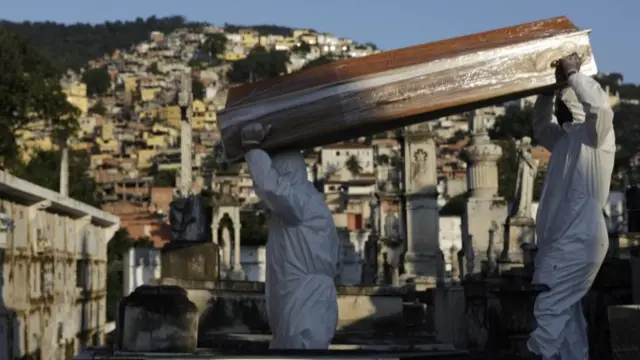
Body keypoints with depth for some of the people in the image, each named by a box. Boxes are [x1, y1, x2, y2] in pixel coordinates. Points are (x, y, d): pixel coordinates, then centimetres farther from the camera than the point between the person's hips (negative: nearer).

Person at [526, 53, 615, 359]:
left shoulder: (595, 134, -7)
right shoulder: (567, 138, 19)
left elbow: (600, 106, -28)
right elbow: (541, 126, 37)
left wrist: (572, 73, -16)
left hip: (577, 241, -10)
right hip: (564, 240, 10)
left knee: (548, 310, -12)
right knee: (565, 312, 10)